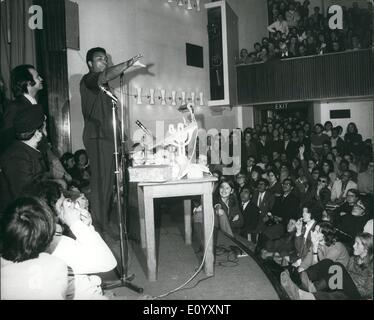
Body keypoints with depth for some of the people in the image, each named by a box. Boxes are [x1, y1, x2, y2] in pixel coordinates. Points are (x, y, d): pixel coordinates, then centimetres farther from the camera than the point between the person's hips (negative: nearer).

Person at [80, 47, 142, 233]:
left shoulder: (102, 85, 24)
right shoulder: (88, 80, -5)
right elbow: (106, 76, -27)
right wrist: (128, 64, -35)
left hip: (107, 136, 9)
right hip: (96, 138, -9)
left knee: (107, 182, 10)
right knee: (100, 181, -10)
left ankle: (103, 222, 18)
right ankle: (98, 225, -6)